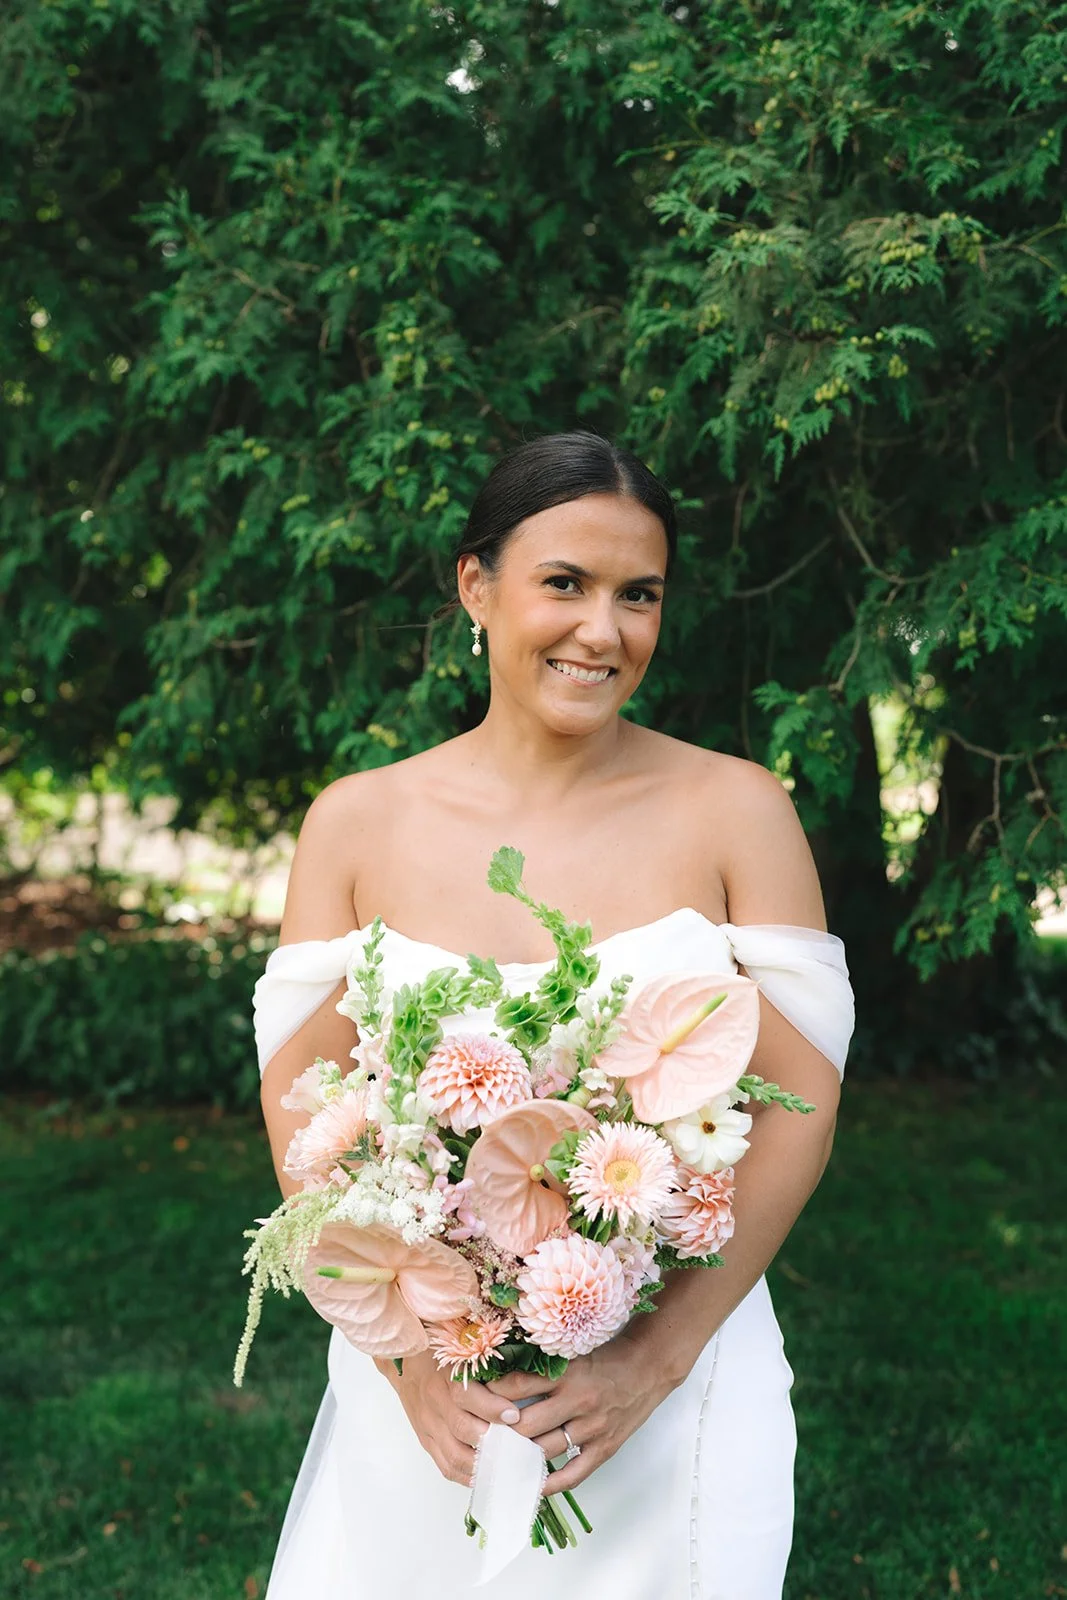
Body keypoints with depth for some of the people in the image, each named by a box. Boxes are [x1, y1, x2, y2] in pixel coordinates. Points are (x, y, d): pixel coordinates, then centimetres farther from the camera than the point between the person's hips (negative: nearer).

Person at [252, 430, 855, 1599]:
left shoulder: (733, 809, -6)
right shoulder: (358, 822, -3)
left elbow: (800, 1108, -7)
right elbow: (300, 1114, -2)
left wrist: (654, 1361, -15)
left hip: (672, 1379, -1)